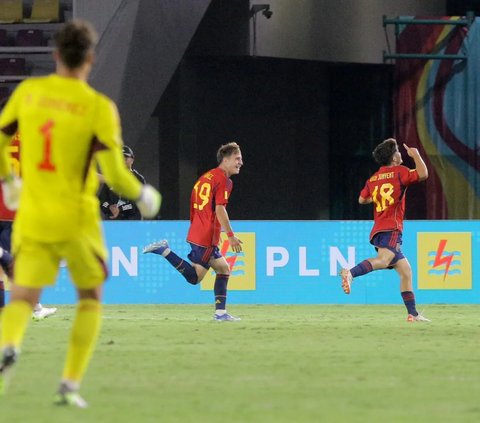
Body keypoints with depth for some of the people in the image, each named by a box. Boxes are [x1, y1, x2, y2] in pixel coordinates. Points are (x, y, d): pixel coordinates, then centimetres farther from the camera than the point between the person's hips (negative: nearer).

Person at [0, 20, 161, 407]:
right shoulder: (99, 107, -10)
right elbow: (114, 175, -14)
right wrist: (143, 195, 6)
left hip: (32, 219, 2)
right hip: (77, 220, -2)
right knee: (91, 299, 18)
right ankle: (70, 385, 10)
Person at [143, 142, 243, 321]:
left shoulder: (207, 176, 17)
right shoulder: (224, 180, -10)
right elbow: (220, 209, -19)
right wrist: (231, 235, -15)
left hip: (197, 232, 10)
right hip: (207, 237, -10)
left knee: (223, 269, 14)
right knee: (194, 277, -10)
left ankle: (220, 313, 11)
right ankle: (165, 251, -12)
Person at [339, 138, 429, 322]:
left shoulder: (373, 179, 18)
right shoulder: (399, 172, -1)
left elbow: (362, 199, 25)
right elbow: (422, 174, -9)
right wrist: (415, 154, 6)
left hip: (378, 231, 9)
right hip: (391, 229, -9)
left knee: (405, 270, 11)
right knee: (383, 260, -31)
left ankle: (413, 313, 9)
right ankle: (350, 273, -53)